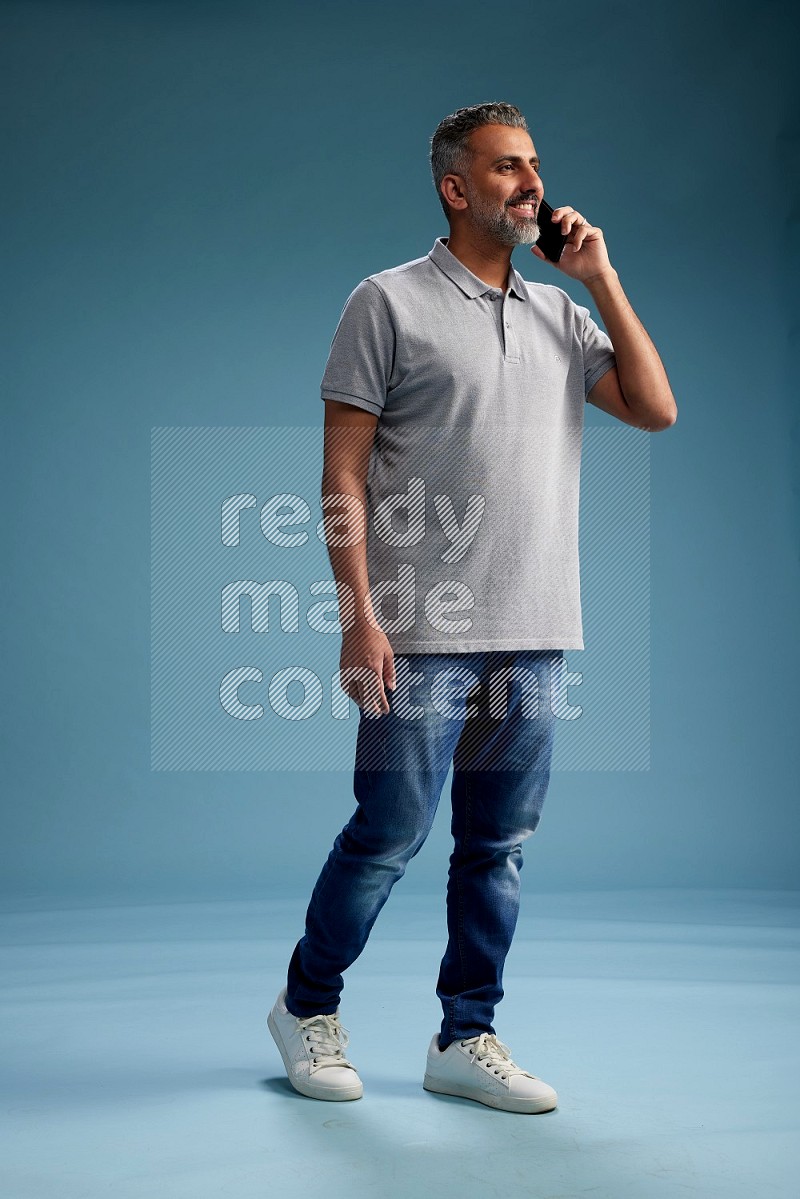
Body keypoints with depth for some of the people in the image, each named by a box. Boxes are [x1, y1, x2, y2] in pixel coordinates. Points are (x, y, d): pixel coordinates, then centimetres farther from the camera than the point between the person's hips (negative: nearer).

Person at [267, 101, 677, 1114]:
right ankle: (308, 1007, 22)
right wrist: (359, 617, -13)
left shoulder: (560, 315, 16)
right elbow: (342, 472, -5)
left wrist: (601, 277, 5)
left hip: (534, 635, 5)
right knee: (390, 832, 0)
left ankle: (466, 1039, 21)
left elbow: (655, 409, 7)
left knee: (498, 845, 9)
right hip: (424, 636, -5)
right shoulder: (390, 302, 0)